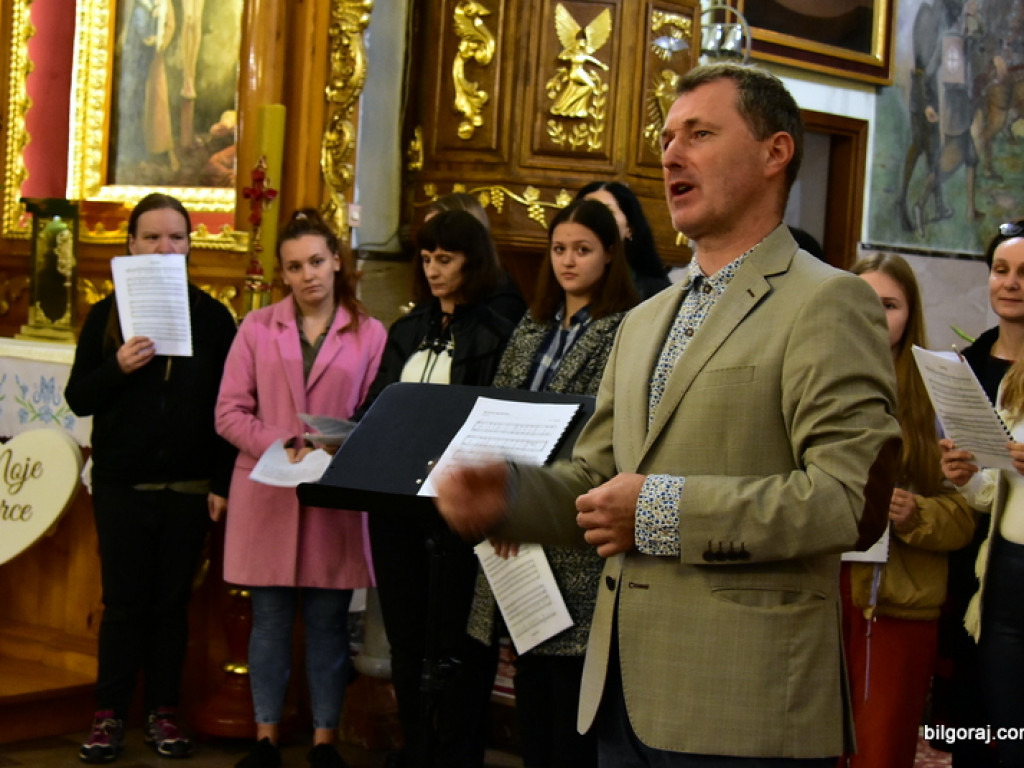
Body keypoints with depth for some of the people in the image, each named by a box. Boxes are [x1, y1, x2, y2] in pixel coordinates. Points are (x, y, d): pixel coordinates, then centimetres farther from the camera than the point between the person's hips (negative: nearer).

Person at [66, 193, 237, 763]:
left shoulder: (213, 317, 3)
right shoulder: (107, 315, 4)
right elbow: (78, 397, 3)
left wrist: (223, 483, -2)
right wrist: (117, 368, -16)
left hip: (188, 486, 0)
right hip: (122, 484, 0)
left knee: (172, 602, 6)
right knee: (123, 601, 3)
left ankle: (164, 713, 14)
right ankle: (110, 716, 10)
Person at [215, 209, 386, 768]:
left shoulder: (369, 335, 2)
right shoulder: (257, 328, 5)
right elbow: (229, 413, 1)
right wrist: (287, 448, -13)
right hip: (266, 496, 1)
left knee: (328, 623, 5)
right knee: (270, 621, 7)